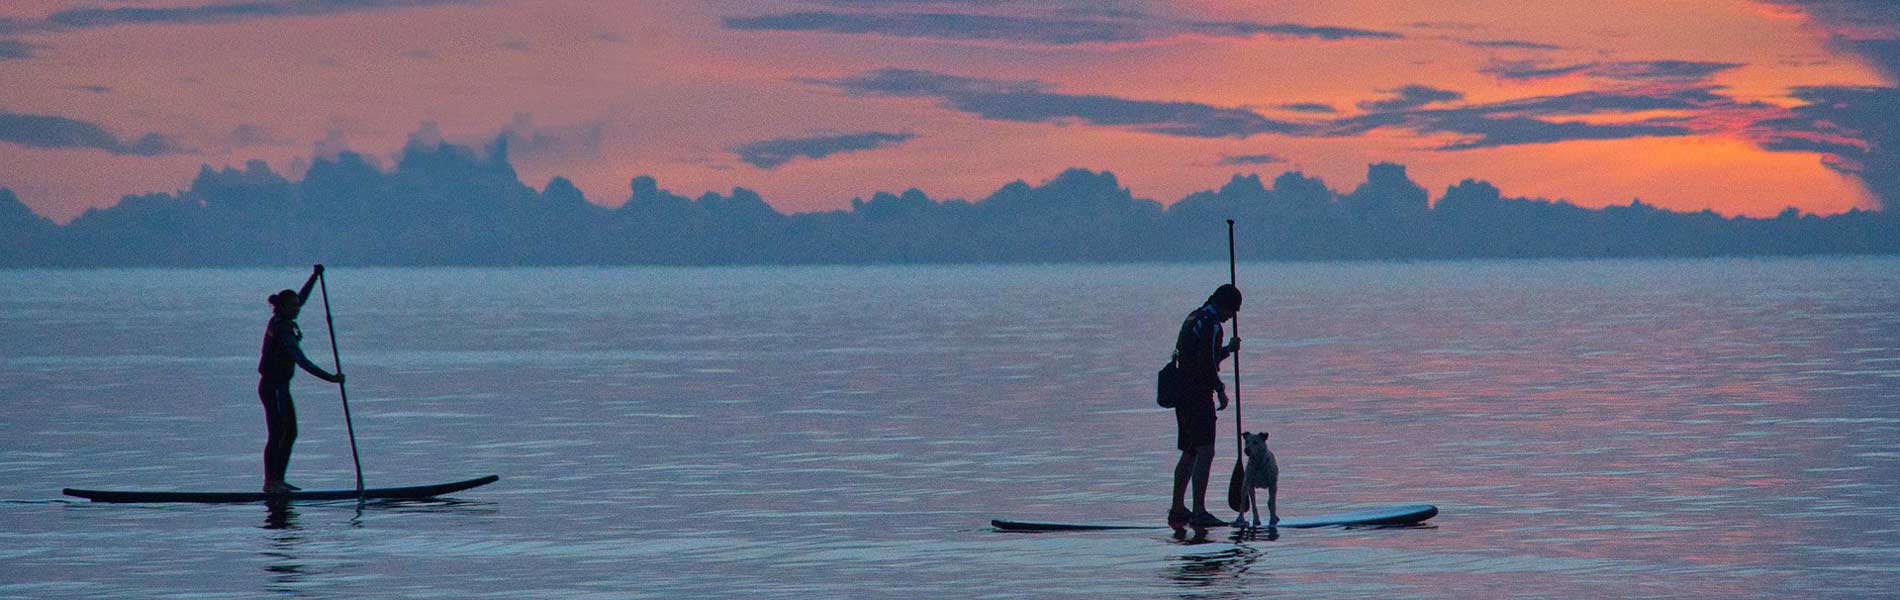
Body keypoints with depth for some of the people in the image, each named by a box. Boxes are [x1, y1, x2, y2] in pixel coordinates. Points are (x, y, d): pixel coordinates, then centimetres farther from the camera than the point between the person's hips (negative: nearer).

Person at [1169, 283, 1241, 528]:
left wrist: (1228, 349, 24)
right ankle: (1199, 512, -21)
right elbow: (1206, 363, -21)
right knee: (1205, 452, -14)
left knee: (1189, 453, 19)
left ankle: (1177, 509, 25)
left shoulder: (1193, 318, 19)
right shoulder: (1210, 324, -13)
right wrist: (1220, 389, -11)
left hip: (1183, 395, 10)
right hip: (1198, 396, -10)